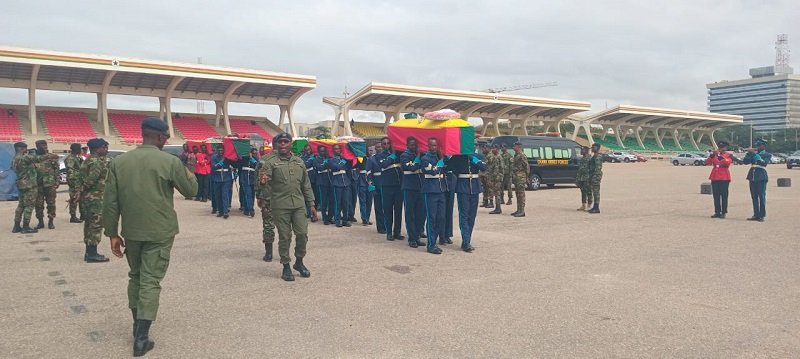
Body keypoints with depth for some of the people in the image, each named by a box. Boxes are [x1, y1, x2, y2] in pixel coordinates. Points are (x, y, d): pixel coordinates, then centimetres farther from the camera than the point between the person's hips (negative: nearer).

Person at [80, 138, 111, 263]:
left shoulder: (89, 161, 16)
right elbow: (90, 180, -26)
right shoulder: (98, 162, -17)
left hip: (89, 197, 11)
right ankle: (92, 254, -3)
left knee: (90, 224, 15)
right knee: (96, 225, -6)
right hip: (96, 198, -11)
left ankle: (89, 252, 22)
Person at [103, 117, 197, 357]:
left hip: (131, 231, 4)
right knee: (151, 281, 0)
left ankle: (137, 325, 32)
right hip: (159, 232, -4)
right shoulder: (170, 161, -10)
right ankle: (141, 337, -1)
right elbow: (191, 190, 1)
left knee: (135, 276, 21)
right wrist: (187, 172, 18)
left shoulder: (119, 162, 1)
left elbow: (110, 202, 2)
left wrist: (112, 233, 9)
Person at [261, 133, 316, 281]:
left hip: (299, 204, 3)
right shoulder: (271, 162, 0)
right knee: (284, 237, 3)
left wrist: (311, 204, 12)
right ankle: (286, 267, 17)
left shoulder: (299, 162, 12)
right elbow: (267, 183, -10)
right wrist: (264, 182, -34)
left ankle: (299, 262, 23)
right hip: (280, 206, -3)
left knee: (302, 234, 1)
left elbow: (306, 185, 16)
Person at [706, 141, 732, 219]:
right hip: (715, 178, 4)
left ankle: (723, 212, 2)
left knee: (724, 196, -2)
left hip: (724, 178, -4)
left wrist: (720, 155, -27)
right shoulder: (714, 155, 12)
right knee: (716, 196, 6)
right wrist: (712, 155, -16)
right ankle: (717, 212, 12)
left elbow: (727, 162, -20)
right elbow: (707, 162, -2)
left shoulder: (728, 156, 1)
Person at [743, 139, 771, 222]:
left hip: (761, 177, -5)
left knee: (761, 196, -5)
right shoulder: (753, 154, 15)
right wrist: (749, 153, -3)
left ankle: (761, 215, -2)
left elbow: (763, 162, -16)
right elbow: (745, 161, 8)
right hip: (752, 177, 5)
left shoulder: (767, 155, 1)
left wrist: (755, 154, -18)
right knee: (754, 197, 6)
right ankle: (756, 215, 11)